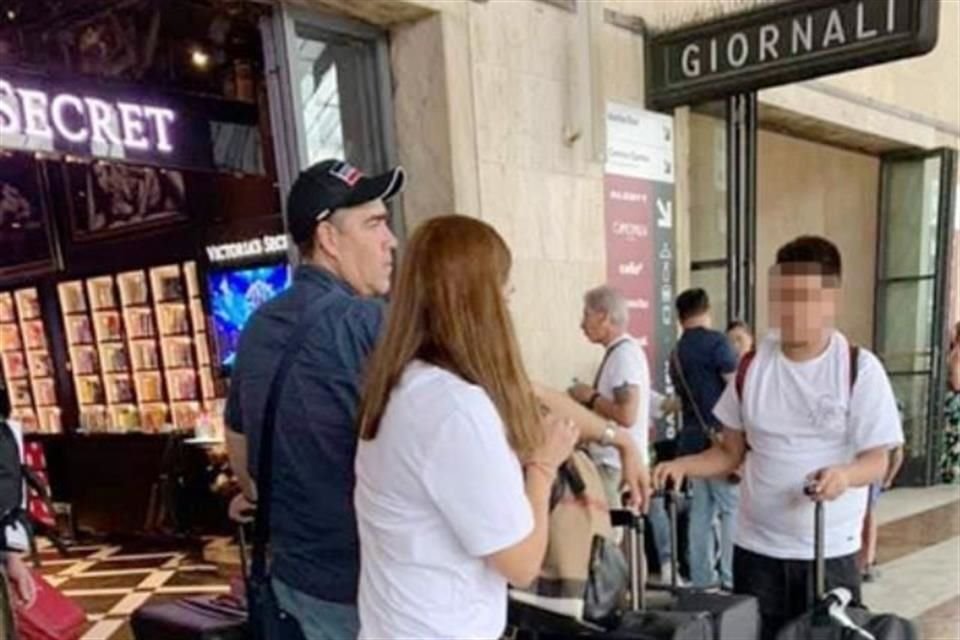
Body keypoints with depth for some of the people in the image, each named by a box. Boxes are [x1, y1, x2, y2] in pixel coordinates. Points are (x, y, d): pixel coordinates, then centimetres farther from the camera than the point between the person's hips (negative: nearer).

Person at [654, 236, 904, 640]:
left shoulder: (860, 368, -8)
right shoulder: (754, 364, 1)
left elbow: (876, 460, -8)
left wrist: (845, 474, -31)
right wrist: (682, 465, -11)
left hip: (829, 551, -2)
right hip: (756, 548, 3)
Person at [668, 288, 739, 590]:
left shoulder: (676, 353, 15)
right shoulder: (715, 341, -8)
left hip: (692, 438, 7)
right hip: (721, 437, -7)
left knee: (701, 511, 10)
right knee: (735, 510, -1)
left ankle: (702, 579, 14)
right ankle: (732, 579, 0)